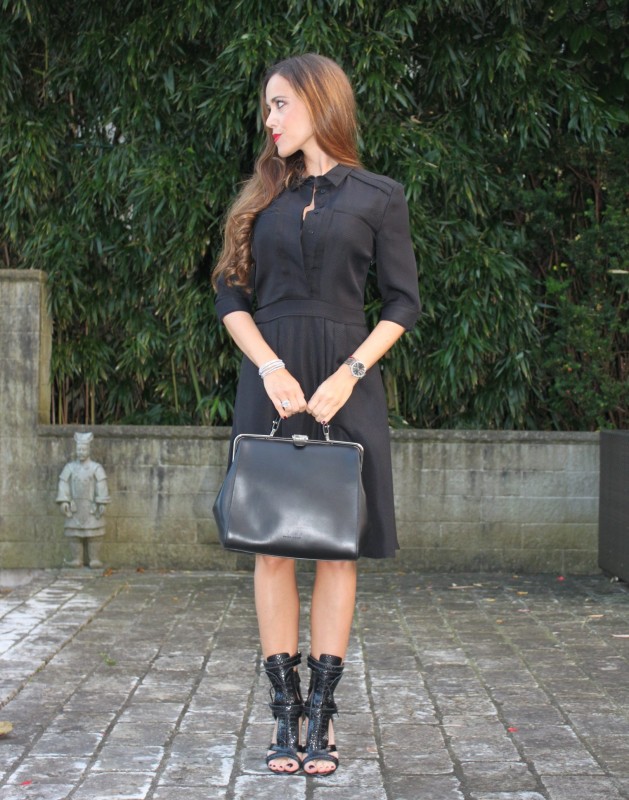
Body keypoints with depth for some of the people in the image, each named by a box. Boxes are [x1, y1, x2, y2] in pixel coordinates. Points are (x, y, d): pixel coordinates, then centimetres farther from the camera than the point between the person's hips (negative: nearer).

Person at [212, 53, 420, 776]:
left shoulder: (378, 197, 4)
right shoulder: (265, 196, 12)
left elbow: (403, 303, 1)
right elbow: (231, 295, 7)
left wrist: (347, 376, -11)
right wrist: (270, 367, -10)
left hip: (346, 384, -2)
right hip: (270, 380, 2)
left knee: (337, 546, -1)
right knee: (272, 545, 0)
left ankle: (321, 713, 5)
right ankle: (285, 710, 5)